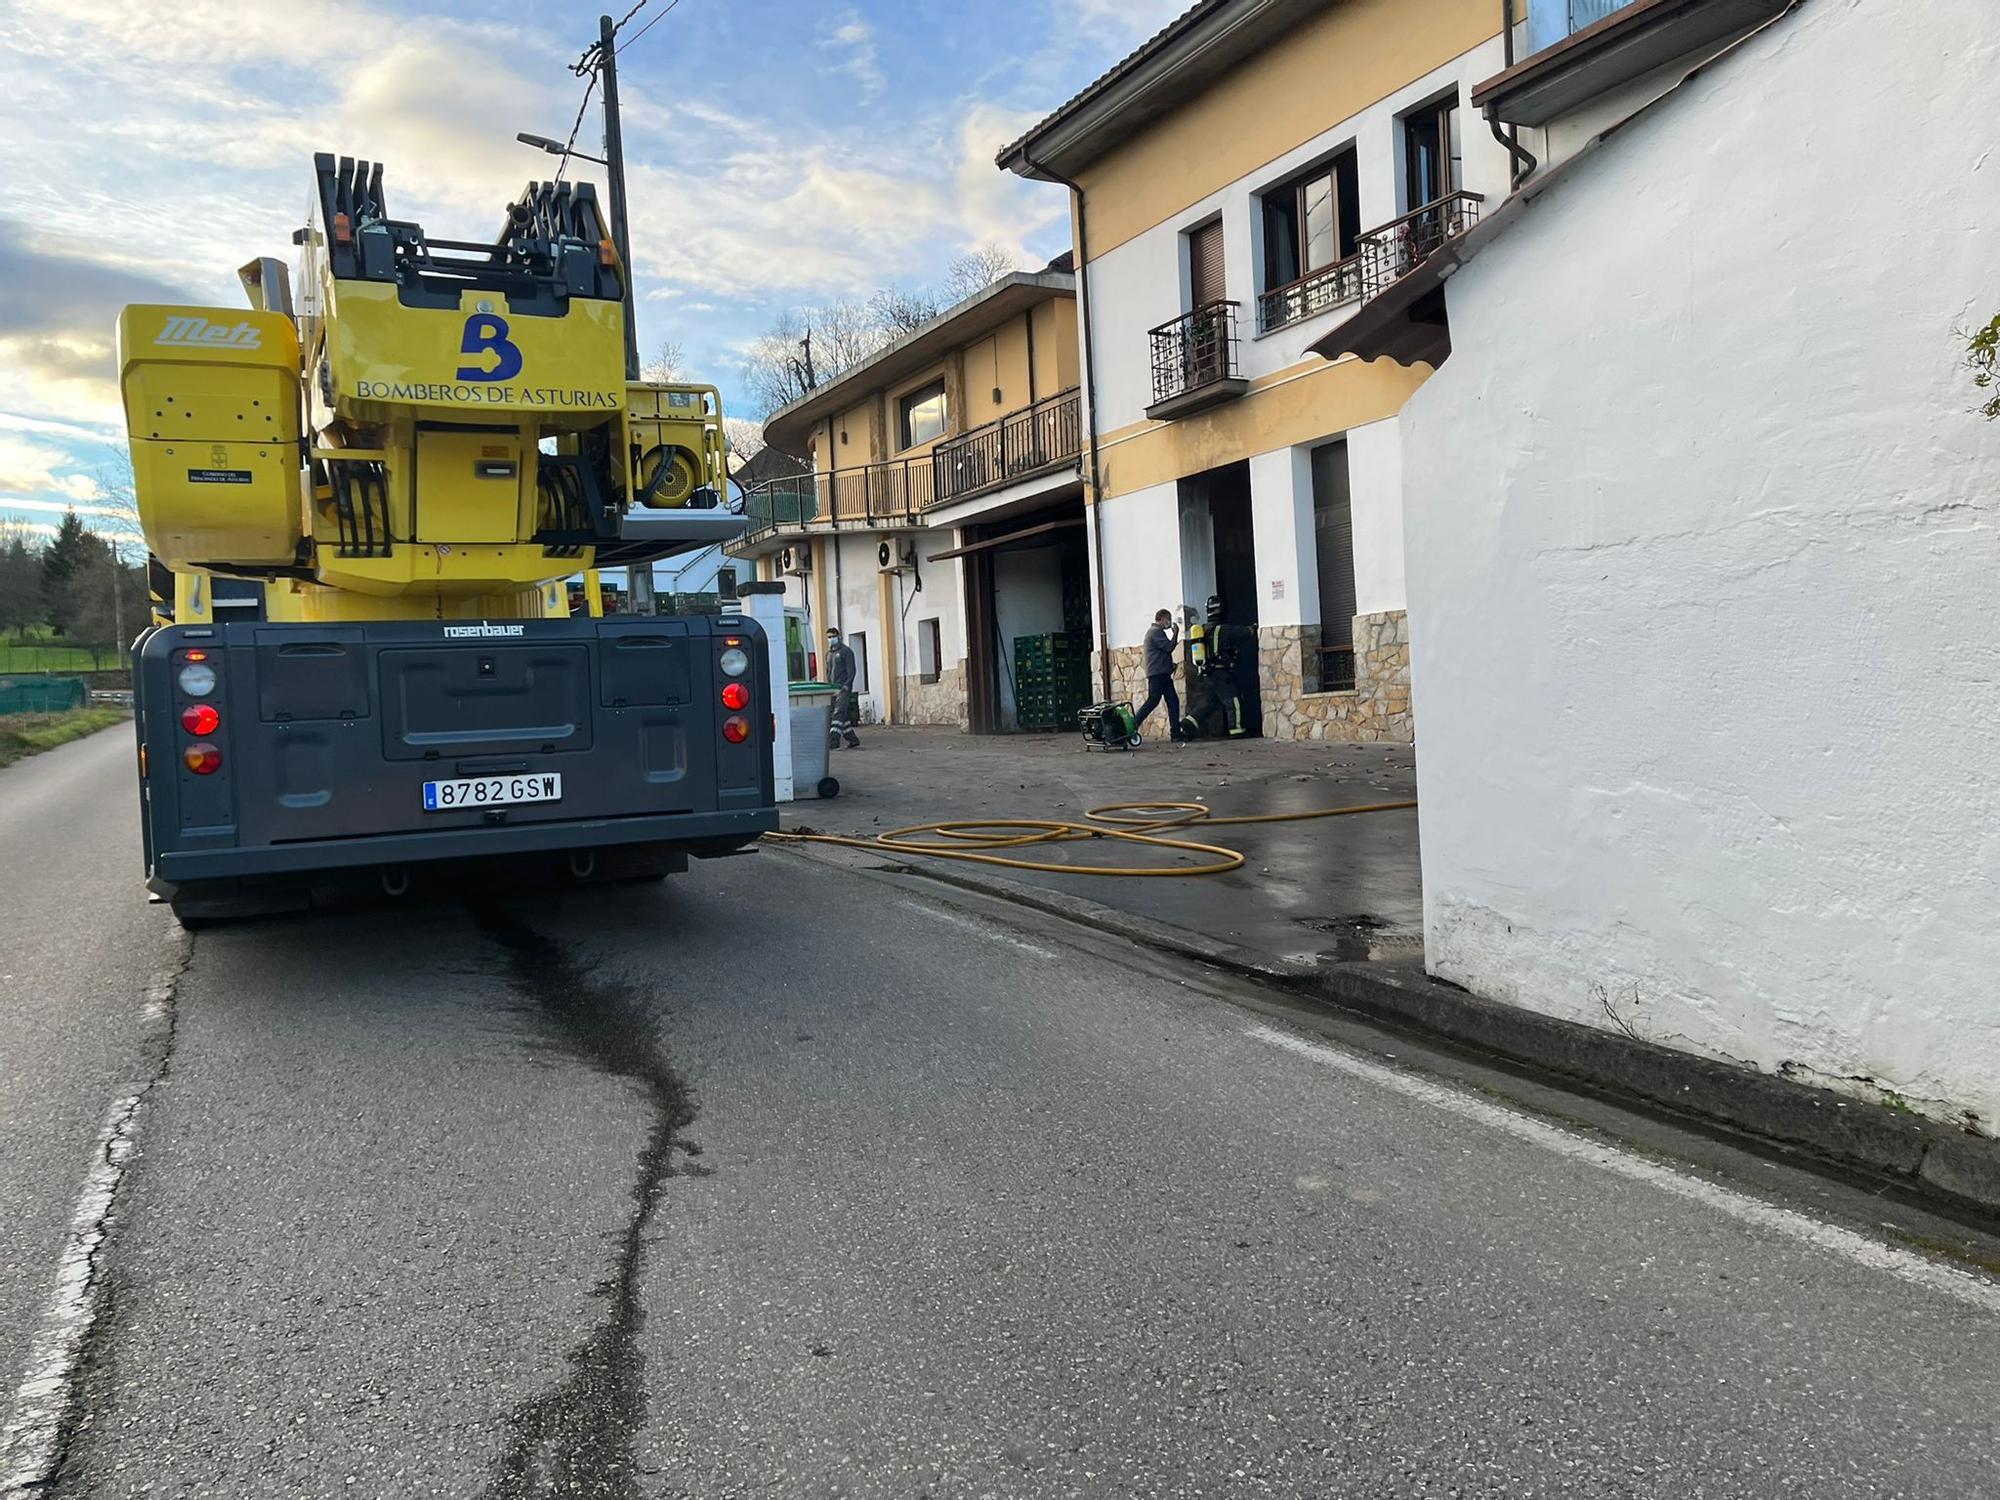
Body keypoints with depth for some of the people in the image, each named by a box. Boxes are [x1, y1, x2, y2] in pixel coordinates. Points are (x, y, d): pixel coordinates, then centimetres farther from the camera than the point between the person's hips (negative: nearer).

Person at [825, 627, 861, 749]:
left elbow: (851, 671, -9)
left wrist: (845, 687, -17)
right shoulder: (828, 653, 18)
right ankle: (853, 740, 15)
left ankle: (833, 742, -24)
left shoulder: (846, 651, -3)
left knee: (839, 713, -16)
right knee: (843, 716, 7)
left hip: (843, 689, -7)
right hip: (833, 689, 7)